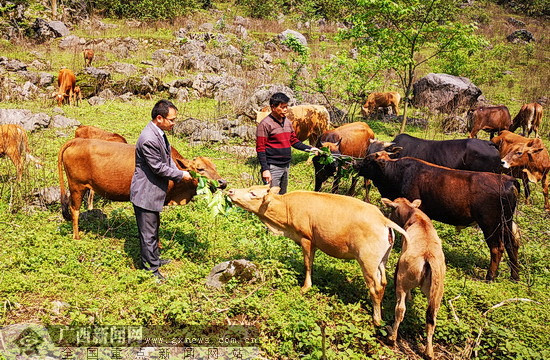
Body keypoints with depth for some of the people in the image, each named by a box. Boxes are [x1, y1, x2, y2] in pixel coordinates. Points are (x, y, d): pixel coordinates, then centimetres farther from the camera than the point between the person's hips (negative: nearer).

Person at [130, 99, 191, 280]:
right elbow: (159, 168, -24)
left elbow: (167, 158, 12)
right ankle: (151, 269, 16)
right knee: (148, 233, 4)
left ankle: (154, 259, 42)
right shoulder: (149, 140, -28)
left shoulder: (160, 133, 4)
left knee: (153, 229, 25)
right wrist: (181, 175, -12)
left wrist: (178, 174, -3)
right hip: (145, 194, -10)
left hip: (154, 192, 10)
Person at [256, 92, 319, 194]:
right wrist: (265, 169, -18)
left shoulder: (287, 122, 11)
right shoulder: (265, 124, -11)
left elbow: (294, 141, 19)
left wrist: (309, 148, 5)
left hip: (286, 166, 8)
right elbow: (260, 149, -13)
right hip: (272, 168, -8)